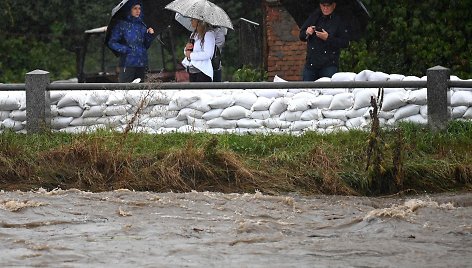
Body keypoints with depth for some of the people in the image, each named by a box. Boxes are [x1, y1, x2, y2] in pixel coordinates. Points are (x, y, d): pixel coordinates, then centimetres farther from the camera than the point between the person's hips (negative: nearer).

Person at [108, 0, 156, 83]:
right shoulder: (122, 25, -3)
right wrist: (125, 50, -14)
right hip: (127, 64, -6)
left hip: (142, 64, 6)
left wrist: (150, 35, 1)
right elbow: (112, 43, -4)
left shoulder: (142, 26, 13)